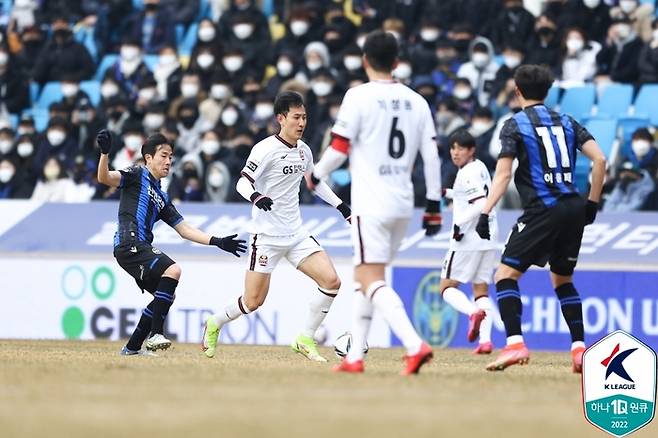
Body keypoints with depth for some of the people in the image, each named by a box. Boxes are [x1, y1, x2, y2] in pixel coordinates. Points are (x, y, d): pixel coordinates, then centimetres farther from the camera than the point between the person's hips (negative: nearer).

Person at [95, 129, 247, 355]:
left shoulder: (162, 198, 27)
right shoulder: (137, 175, 5)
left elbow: (184, 229, 24)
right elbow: (105, 178, -11)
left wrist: (217, 242, 15)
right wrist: (104, 153, -30)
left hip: (143, 250, 10)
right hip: (129, 245, -10)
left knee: (167, 295, 16)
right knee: (172, 270, -26)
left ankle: (132, 347, 20)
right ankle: (155, 334, -27)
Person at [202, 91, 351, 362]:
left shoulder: (303, 150, 9)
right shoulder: (266, 149, -12)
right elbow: (243, 182, -17)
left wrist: (341, 206, 24)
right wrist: (256, 197, -38)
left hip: (296, 233, 6)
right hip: (267, 235, -6)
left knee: (331, 281, -12)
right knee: (254, 301, -4)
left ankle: (305, 340, 0)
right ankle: (214, 324, 26)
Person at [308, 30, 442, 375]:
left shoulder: (359, 96, -7)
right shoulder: (416, 101, 9)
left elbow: (339, 149, -7)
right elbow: (432, 156, 7)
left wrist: (316, 175, 12)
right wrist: (433, 207, 11)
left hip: (371, 204, -6)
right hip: (403, 204, 6)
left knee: (372, 280, -11)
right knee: (365, 276, 19)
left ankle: (415, 345, -30)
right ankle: (354, 357, 19)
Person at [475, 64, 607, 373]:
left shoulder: (515, 125, 2)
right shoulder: (566, 122, 15)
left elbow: (503, 174, -9)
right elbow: (599, 159, 6)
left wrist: (485, 213, -12)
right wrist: (592, 203, 14)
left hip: (542, 210, -6)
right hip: (573, 209, 6)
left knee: (505, 275, -3)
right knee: (562, 280, 21)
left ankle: (515, 344, -21)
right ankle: (579, 348, 11)